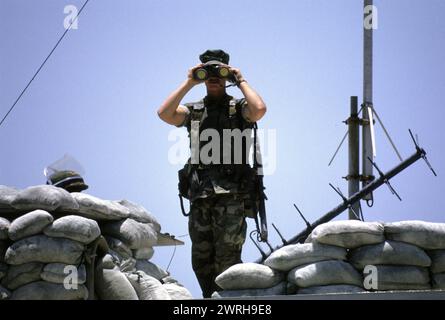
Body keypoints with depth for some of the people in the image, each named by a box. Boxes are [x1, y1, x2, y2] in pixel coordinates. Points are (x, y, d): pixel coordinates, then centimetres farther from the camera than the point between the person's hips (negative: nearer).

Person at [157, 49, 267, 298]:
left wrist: (241, 81, -1)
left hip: (231, 196, -4)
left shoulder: (238, 109, 9)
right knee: (201, 261, 7)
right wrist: (189, 83, 3)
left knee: (227, 261, -9)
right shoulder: (193, 111, 18)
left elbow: (259, 109, -14)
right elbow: (164, 113, 0)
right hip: (200, 196, 4)